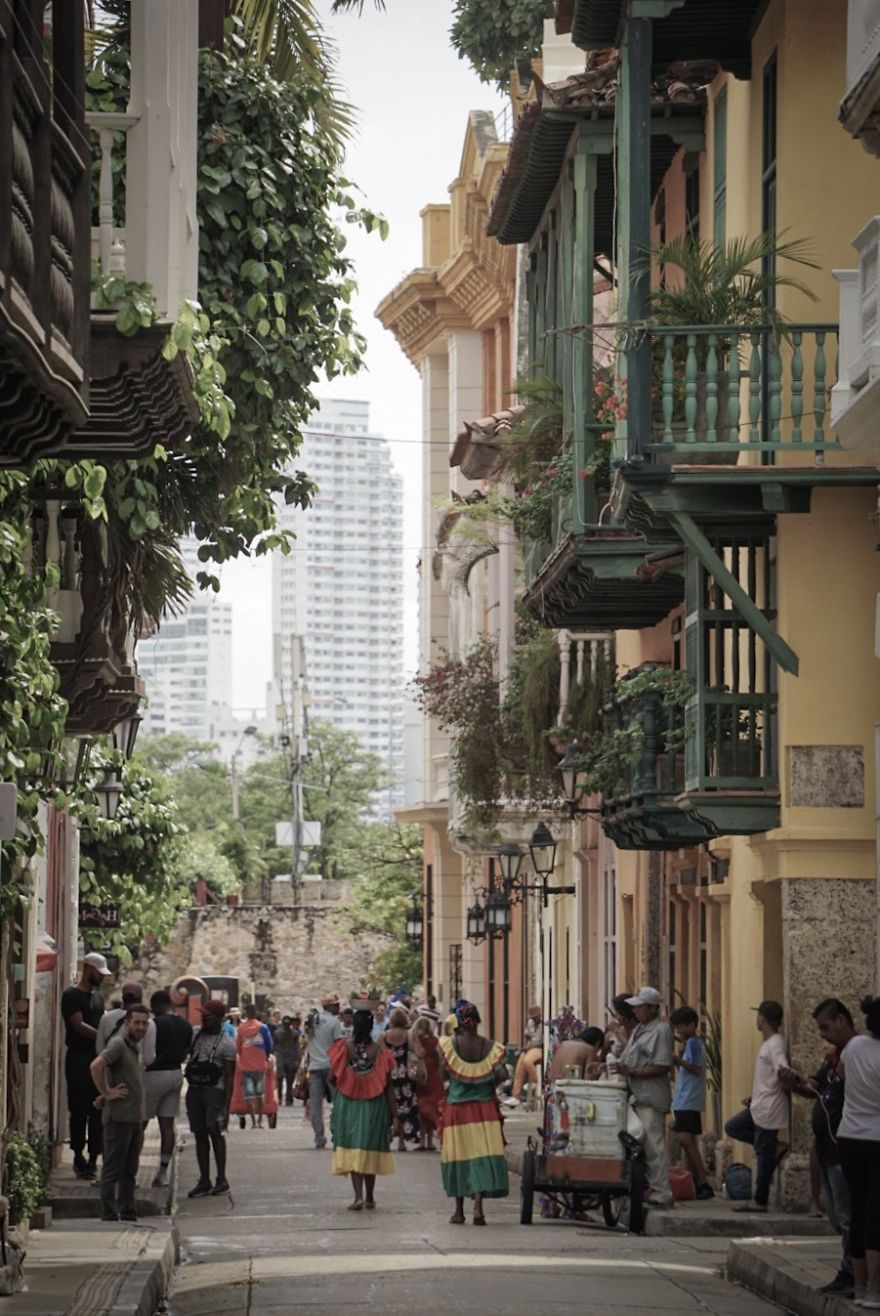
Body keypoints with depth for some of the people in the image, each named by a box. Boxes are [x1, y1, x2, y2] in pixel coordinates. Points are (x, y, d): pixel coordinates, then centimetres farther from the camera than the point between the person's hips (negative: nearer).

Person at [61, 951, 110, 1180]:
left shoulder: (97, 996, 18)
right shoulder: (71, 995, -7)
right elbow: (79, 1026, -16)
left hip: (98, 1058, 7)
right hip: (79, 1059, -7)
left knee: (98, 1111, 3)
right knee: (79, 1111, -3)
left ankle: (93, 1158, 6)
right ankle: (79, 1157, 4)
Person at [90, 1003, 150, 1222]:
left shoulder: (135, 1046, 16)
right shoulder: (118, 1043, -12)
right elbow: (96, 1066, -28)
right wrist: (106, 1093, -21)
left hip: (136, 1117, 9)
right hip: (119, 1116, -9)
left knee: (130, 1170, 12)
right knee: (113, 1169, -5)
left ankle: (128, 1213, 18)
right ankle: (109, 1215, -4)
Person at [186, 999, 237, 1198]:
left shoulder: (226, 1044, -6)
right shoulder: (196, 1035, 10)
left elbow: (229, 1076, -8)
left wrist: (227, 1106, -14)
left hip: (214, 1091, -6)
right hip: (194, 1090, 6)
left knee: (214, 1132, -11)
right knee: (200, 1134, 5)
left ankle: (221, 1180, -6)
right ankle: (204, 1181, 9)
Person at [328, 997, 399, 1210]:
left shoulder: (343, 1048, -11)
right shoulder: (380, 1050, -9)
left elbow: (333, 1078, -6)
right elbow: (388, 1086, -7)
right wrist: (394, 1114, -1)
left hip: (348, 1105, -1)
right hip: (374, 1106, 1)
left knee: (352, 1147, 2)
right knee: (371, 1149, 14)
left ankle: (359, 1196, -14)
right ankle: (370, 1198, 24)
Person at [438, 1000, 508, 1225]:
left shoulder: (449, 1044, -7)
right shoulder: (490, 1046, -5)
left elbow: (443, 1073, -7)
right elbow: (502, 1073, -11)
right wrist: (488, 1086, 8)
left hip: (456, 1107, 0)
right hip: (484, 1109, 0)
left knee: (458, 1156, 10)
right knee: (483, 1154, -1)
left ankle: (459, 1210, 18)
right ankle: (478, 1205, -15)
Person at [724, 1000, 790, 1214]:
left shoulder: (776, 1045, -18)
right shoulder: (768, 1044, 13)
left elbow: (784, 1073, -35)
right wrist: (754, 1096, 22)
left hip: (769, 1109, -10)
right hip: (759, 1107, 10)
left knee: (764, 1154, -3)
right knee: (732, 1127, 16)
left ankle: (760, 1201, 3)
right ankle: (776, 1147, 8)